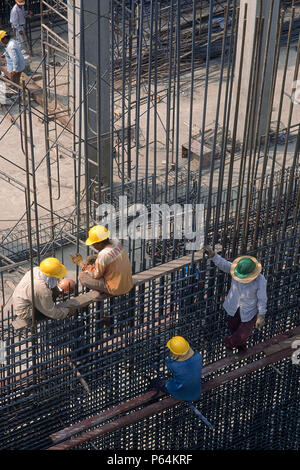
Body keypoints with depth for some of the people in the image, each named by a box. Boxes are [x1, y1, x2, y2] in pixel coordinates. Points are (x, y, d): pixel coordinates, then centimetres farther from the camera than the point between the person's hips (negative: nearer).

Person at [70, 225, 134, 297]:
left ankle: (104, 293, 6)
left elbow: (96, 275, -12)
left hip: (116, 290, -8)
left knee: (81, 276, -4)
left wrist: (81, 263, -5)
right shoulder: (117, 242, -7)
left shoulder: (103, 255, -29)